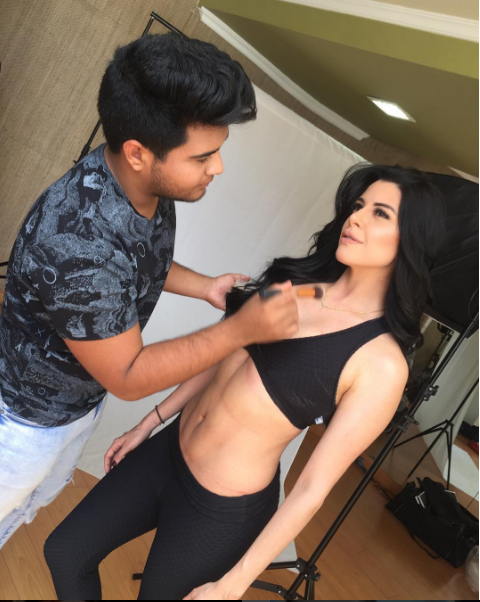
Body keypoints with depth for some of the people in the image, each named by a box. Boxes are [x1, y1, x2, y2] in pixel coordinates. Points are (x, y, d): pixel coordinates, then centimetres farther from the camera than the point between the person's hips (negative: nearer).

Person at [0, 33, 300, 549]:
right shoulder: (76, 241, -42)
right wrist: (242, 329, -34)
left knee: (42, 494, 34)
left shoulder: (152, 184, -16)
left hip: (86, 397, 8)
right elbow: (128, 378, -31)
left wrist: (205, 287, -10)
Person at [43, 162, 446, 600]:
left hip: (222, 511, -5)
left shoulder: (381, 363, -22)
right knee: (64, 553, 19)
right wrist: (147, 425, 12)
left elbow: (313, 489, -16)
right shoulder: (300, 279, -5)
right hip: (167, 451, 6)